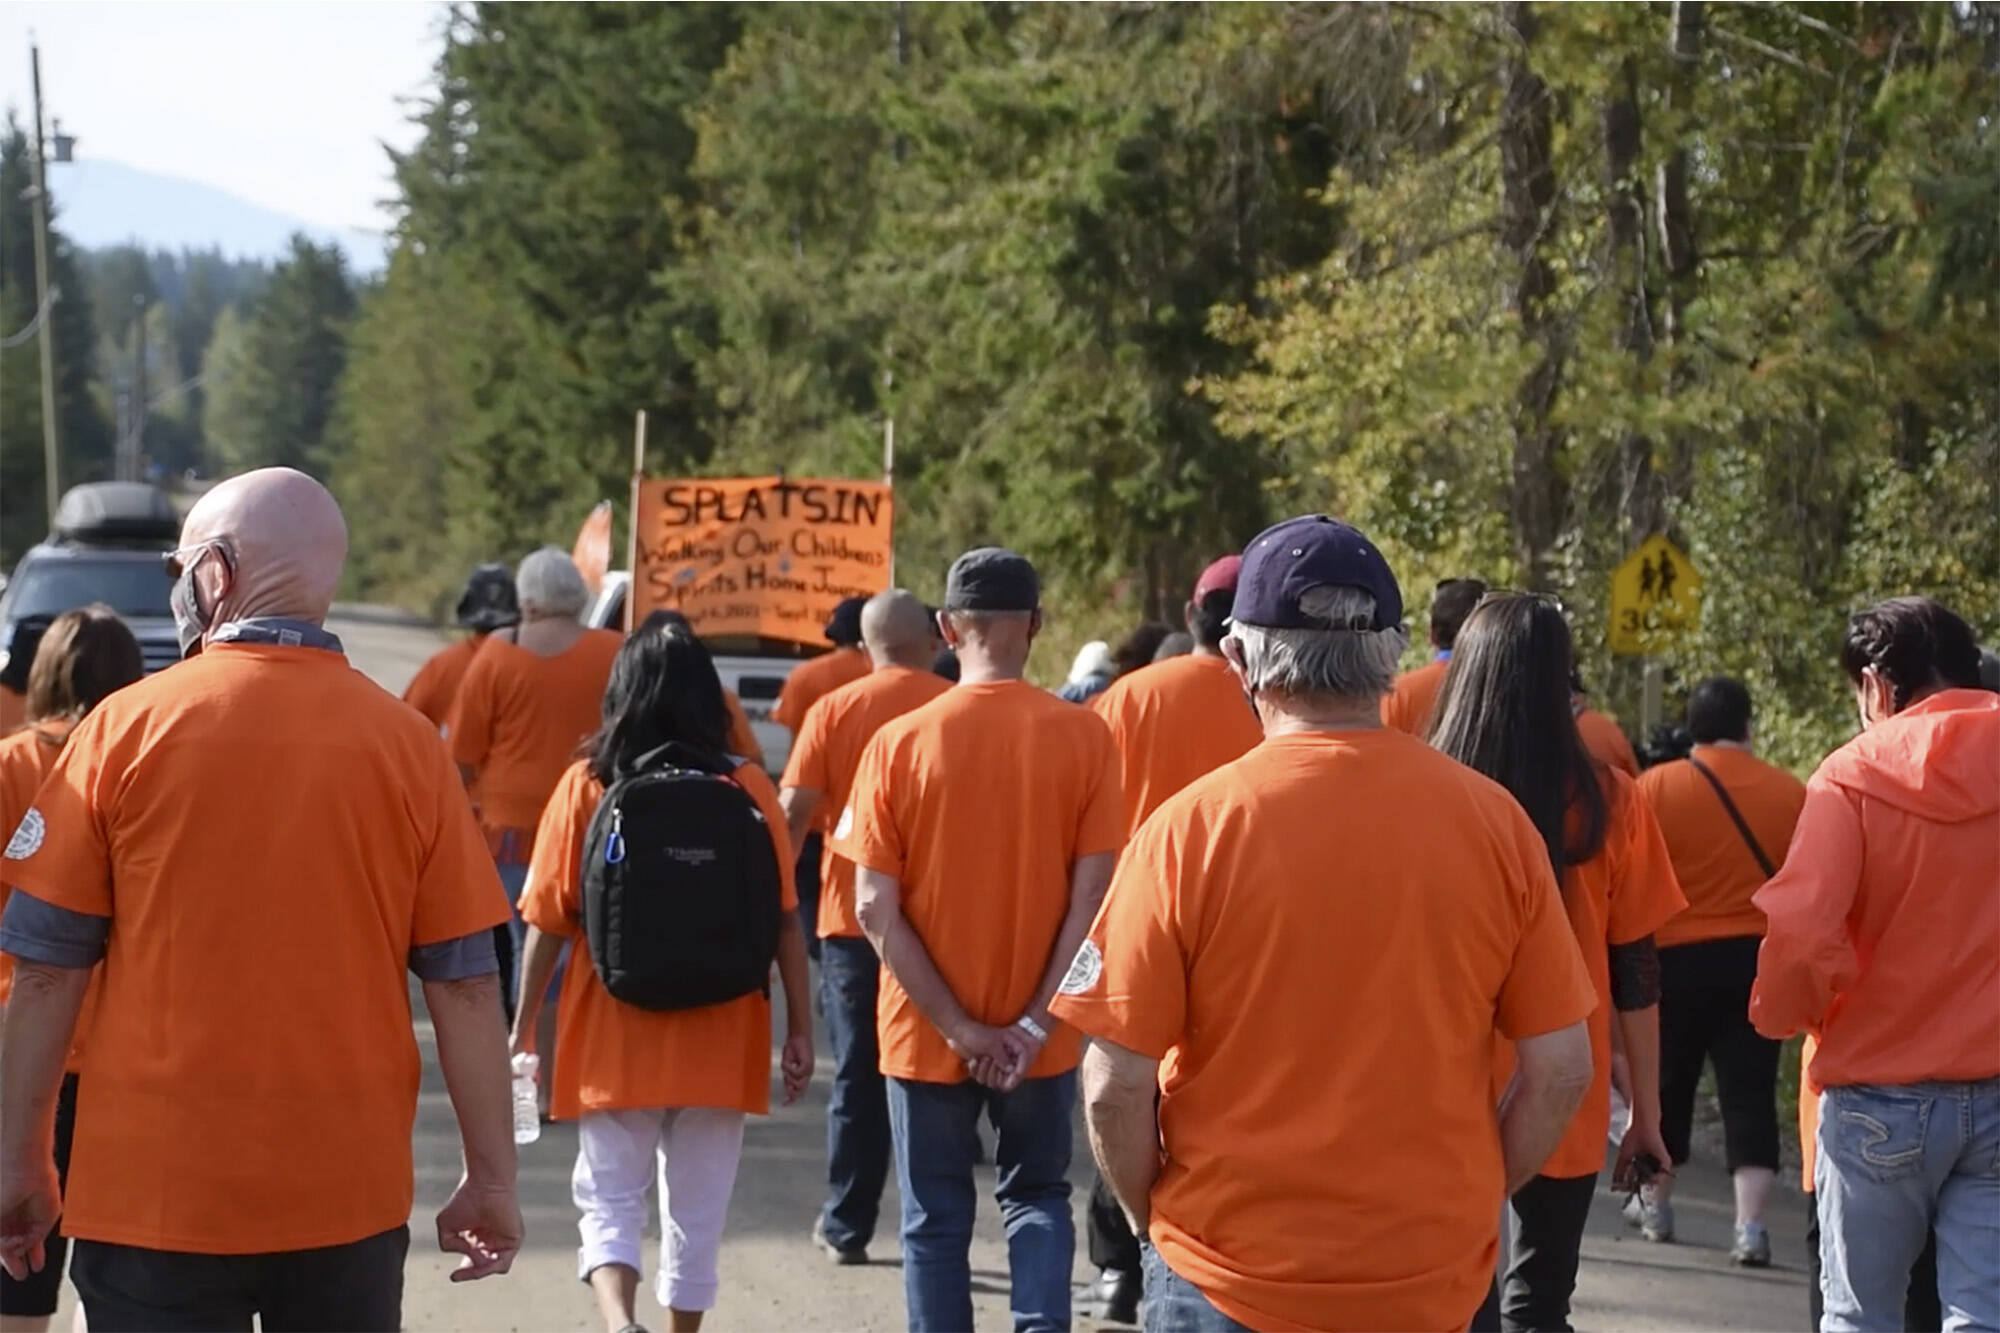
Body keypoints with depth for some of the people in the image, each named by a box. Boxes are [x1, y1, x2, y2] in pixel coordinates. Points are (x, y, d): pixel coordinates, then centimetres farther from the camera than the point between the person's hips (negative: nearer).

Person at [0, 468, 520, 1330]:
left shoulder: (127, 727, -5)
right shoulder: (408, 743, -1)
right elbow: (465, 984, -1)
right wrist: (491, 1176, 7)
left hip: (156, 1194, -2)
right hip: (350, 1197, 2)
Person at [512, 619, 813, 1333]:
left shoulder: (585, 786, -5)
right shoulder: (748, 786, -5)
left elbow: (546, 924, -4)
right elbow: (785, 921, -4)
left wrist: (523, 1028, 6)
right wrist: (800, 1028, 5)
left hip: (613, 1040, -1)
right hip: (720, 1040, 1)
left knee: (609, 1199, 9)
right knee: (698, 1212, 15)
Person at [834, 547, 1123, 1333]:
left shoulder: (898, 743, -9)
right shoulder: (1084, 738, -8)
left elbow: (877, 911, -11)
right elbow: (1092, 896, -10)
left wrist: (957, 1028, -9)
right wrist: (1036, 1022, -7)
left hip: (926, 1035, -1)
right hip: (1040, 1037, 1)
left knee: (937, 1219, 13)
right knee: (1036, 1197, 18)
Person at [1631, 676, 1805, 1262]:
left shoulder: (1655, 787, -9)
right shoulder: (1792, 792, -3)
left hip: (1676, 957, -1)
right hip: (1759, 959, 1)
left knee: (1667, 1082, 15)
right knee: (1749, 1091, 2)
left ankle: (1656, 1203, 30)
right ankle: (1751, 1224, -8)